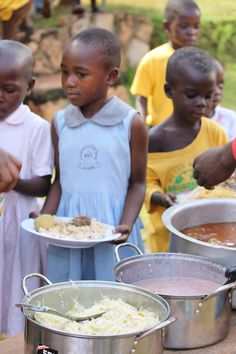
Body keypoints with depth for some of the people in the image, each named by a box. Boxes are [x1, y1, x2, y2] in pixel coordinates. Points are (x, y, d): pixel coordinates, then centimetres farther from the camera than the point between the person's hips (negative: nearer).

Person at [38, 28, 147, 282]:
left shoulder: (131, 124, -6)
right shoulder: (60, 122, 5)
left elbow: (137, 183, -1)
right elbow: (60, 179, 10)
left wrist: (126, 224, -15)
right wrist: (45, 217, -5)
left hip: (111, 226, -3)